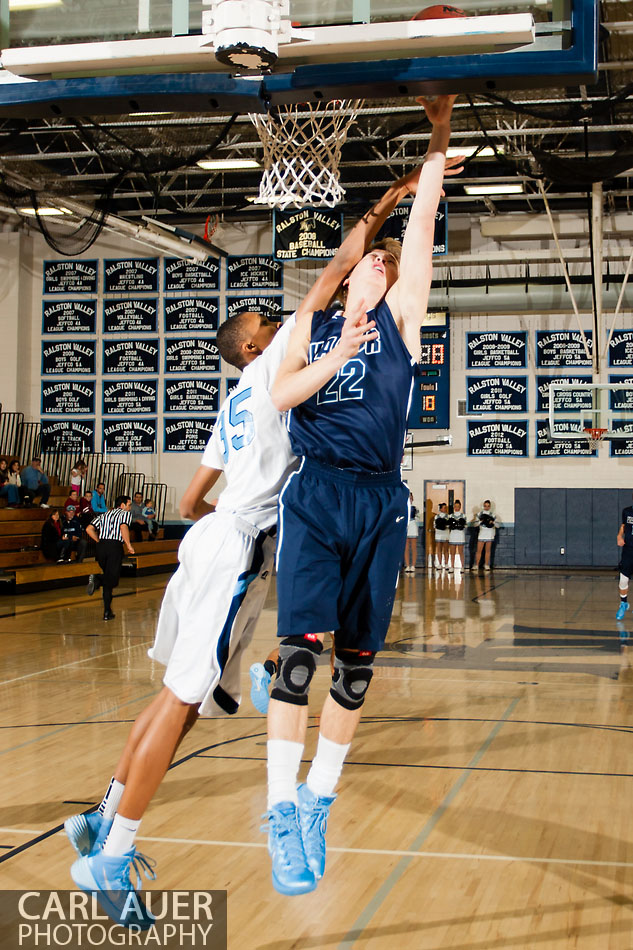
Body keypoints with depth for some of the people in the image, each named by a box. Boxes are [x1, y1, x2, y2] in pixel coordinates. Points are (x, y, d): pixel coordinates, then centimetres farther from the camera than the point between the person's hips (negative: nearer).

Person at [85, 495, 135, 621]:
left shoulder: (104, 515, 25)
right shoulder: (126, 513, 10)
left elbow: (89, 529, 12)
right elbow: (123, 527, -13)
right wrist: (129, 546, -9)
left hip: (101, 545, 5)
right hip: (115, 546, -5)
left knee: (108, 576, 15)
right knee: (111, 580, 1)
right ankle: (97, 579, -26)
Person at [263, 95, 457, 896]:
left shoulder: (401, 314, 14)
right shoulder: (313, 319, 15)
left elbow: (423, 222, 8)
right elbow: (280, 394, 2)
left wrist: (438, 141, 5)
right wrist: (335, 355, -10)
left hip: (380, 503, 2)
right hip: (315, 493, -2)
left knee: (357, 658, 5)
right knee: (300, 643, -14)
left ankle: (318, 800, 18)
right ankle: (281, 812, -9)